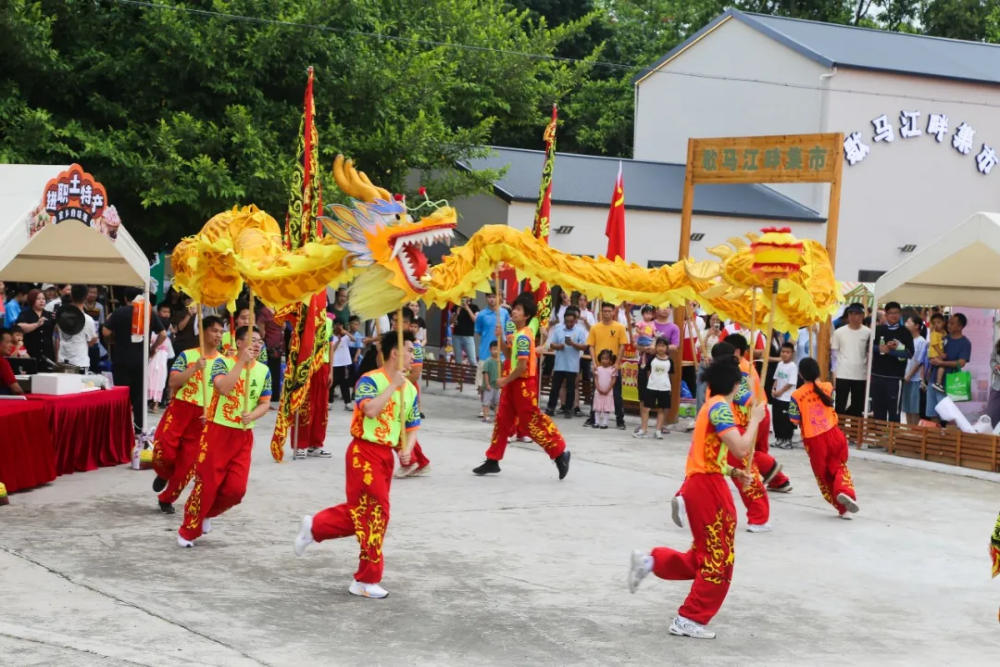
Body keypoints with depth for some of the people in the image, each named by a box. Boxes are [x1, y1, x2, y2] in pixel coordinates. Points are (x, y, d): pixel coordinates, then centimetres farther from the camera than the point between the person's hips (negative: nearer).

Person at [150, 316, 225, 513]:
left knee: (188, 464, 2)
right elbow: (172, 382, -8)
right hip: (179, 408, -2)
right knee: (163, 450, -16)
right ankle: (164, 474, 21)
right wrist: (195, 368, -18)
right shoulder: (187, 355, 2)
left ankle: (167, 499, 21)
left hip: (203, 417, 2)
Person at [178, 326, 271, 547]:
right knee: (207, 484, -3)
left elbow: (265, 404, 4)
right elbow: (223, 387, -27)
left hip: (243, 436, 4)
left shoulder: (263, 371, 5)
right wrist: (242, 362, -27)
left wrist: (252, 416, -16)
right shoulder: (223, 362, -8)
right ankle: (188, 532, 14)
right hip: (218, 431, -4)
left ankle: (206, 514, 27)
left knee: (236, 489, -3)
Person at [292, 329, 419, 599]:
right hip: (365, 451, -8)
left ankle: (314, 526, 35)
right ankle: (367, 580, 2)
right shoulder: (371, 380, -12)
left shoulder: (409, 388, 10)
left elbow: (411, 425, 17)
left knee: (362, 512, 14)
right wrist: (393, 386, -21)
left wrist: (406, 450, 0)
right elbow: (370, 410, -29)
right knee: (375, 512, -7)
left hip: (386, 454, 8)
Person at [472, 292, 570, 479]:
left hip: (524, 384, -10)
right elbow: (511, 356, 19)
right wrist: (501, 339, 8)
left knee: (533, 422, -5)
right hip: (514, 383, 10)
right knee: (502, 420, 12)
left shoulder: (523, 336, -20)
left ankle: (560, 453, 5)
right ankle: (493, 460, 19)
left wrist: (505, 380, -13)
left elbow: (522, 366, -23)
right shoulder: (519, 334, 11)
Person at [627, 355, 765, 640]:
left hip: (699, 484, 9)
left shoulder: (711, 406, 16)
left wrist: (732, 472, 13)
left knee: (704, 557, 17)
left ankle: (650, 561, 12)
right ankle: (691, 619, 2)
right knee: (719, 559, -1)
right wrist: (755, 419, -11)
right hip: (708, 485, -9)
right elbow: (741, 449, -23)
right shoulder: (721, 408, -13)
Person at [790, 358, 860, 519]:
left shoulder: (797, 395, -11)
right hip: (832, 433, 2)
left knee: (823, 475, 15)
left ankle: (842, 508, 17)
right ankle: (844, 490, -11)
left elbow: (795, 420, -7)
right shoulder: (827, 387, -1)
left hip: (813, 440, -2)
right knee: (839, 466, 19)